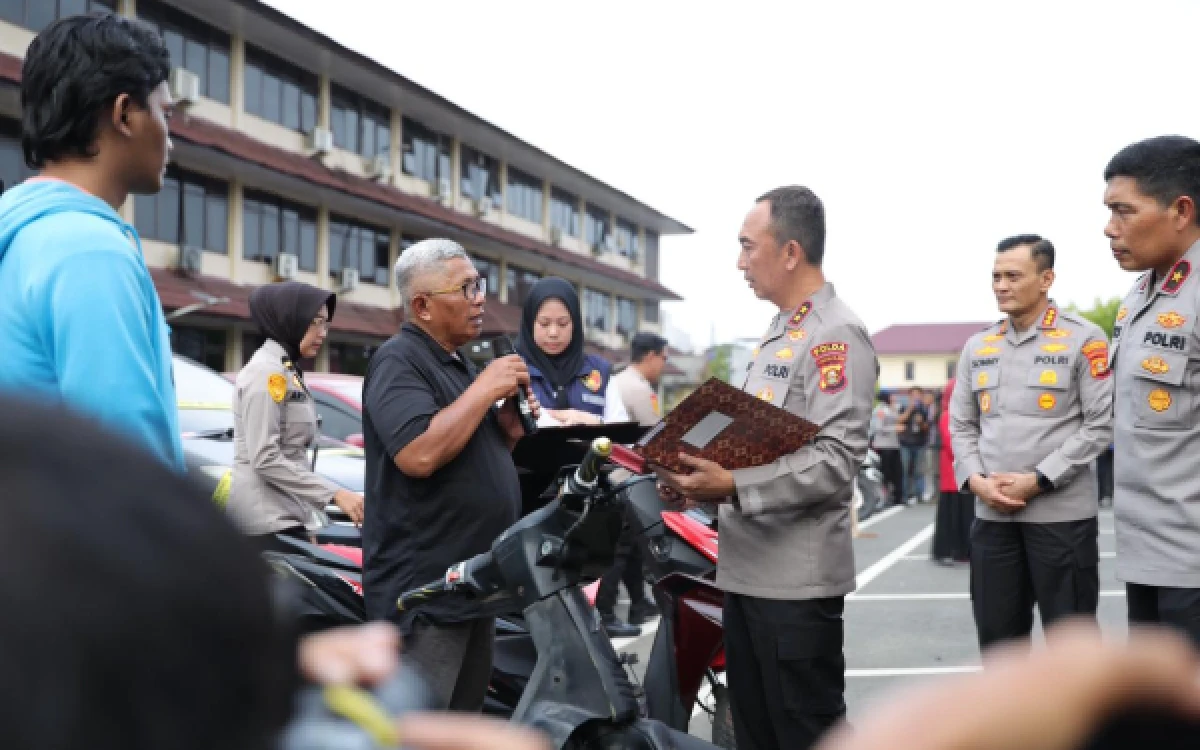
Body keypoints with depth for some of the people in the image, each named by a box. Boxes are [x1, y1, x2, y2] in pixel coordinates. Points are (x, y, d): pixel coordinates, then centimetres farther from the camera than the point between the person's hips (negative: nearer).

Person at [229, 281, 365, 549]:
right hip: (268, 520, -9)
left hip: (284, 516, 9)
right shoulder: (266, 372, -11)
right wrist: (335, 493, -19)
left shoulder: (288, 371, 17)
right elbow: (265, 458, -18)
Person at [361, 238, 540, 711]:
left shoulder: (458, 364, 16)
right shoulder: (398, 361, -13)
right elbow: (419, 456, -29)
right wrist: (485, 389, -20)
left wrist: (508, 430, 3)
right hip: (425, 592, -10)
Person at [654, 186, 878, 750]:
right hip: (746, 568, 10)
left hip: (796, 577, -10)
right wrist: (703, 475, 7)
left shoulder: (835, 334, -13)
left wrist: (733, 488, -28)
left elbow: (836, 461, -23)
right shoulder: (778, 333, 17)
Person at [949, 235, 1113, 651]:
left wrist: (1038, 480, -14)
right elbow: (961, 425, 13)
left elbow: (1101, 424, -8)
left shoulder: (1083, 339, -3)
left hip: (1061, 512, -4)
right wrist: (976, 480, -5)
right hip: (992, 514, 5)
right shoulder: (978, 346, 12)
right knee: (996, 631, 12)